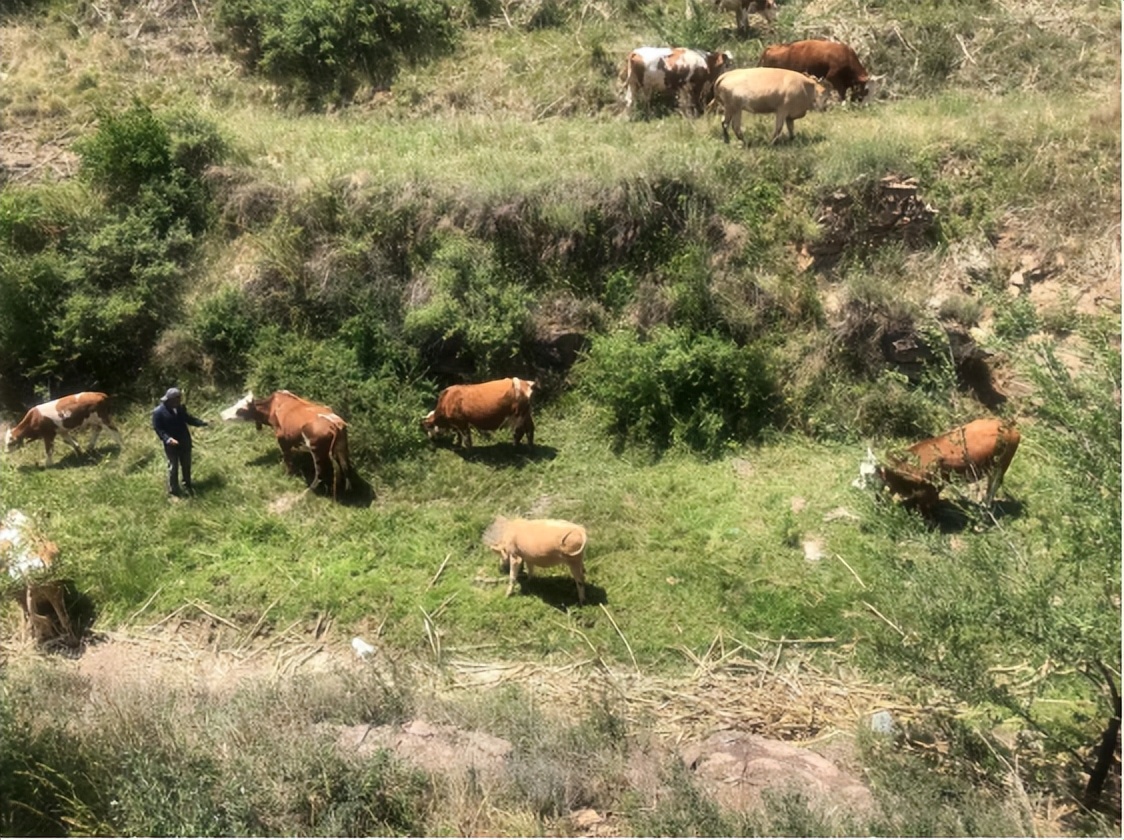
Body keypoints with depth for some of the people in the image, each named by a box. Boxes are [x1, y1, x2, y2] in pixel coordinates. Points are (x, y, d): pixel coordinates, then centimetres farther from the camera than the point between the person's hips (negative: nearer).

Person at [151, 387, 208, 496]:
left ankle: (187, 486, 40)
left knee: (186, 466, 20)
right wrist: (167, 439, -30)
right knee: (173, 468, 4)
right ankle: (173, 492, 16)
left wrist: (203, 422, -2)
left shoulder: (180, 408, -2)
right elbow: (158, 429, -16)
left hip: (185, 442, 6)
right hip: (171, 445, -6)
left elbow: (189, 419, 10)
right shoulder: (158, 412, -18)